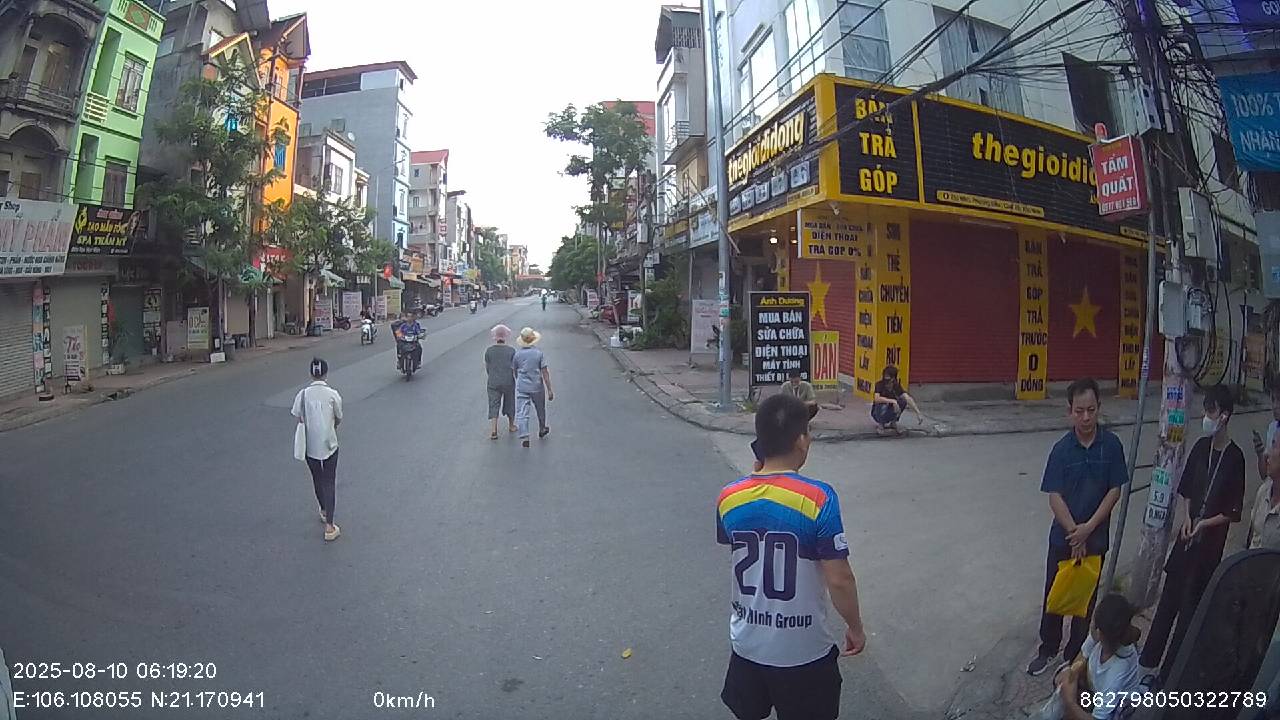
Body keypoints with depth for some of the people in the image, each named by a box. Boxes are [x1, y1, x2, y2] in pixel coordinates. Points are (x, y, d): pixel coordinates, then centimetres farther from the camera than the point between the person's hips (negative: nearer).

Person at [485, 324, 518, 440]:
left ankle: (493, 430, -8)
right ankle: (511, 425, 34)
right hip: (509, 382, 0)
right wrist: (518, 380, 10)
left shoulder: (489, 350, -5)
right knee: (510, 403, 18)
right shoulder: (511, 350, -9)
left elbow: (487, 368, 3)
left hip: (493, 383, 0)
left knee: (494, 405, 4)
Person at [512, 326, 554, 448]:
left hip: (522, 388, 0)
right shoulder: (539, 353, -8)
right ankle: (542, 430, 41)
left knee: (522, 413, -1)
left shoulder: (517, 354, -4)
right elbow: (545, 372, -10)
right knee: (540, 410, 22)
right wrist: (549, 389, -6)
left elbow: (514, 371, 9)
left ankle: (524, 437, -14)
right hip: (537, 387, 0)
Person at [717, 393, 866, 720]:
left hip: (747, 642, 3)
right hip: (804, 650, -3)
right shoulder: (818, 497, -23)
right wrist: (855, 627, 0)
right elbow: (839, 580, -19)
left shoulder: (729, 497, -10)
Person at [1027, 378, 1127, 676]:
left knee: (1086, 597, 13)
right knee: (1054, 594, 11)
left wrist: (1088, 528, -14)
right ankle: (1047, 649, 29)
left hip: (1096, 537, 0)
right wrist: (1075, 533, -15)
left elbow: (1115, 490, -8)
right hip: (1063, 536, 0)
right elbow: (1054, 497, -11)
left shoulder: (1111, 444, -9)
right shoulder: (1061, 449, -11)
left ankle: (1074, 656, 30)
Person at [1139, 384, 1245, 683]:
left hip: (1209, 544, -5)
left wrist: (1204, 524, -18)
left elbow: (1234, 512, -9)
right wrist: (1185, 517, -5)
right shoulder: (1200, 447, 2)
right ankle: (1148, 661, 27)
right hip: (1186, 538, 5)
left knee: (1189, 609, 5)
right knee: (1168, 600, 14)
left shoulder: (1235, 457, -13)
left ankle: (1168, 672, 17)